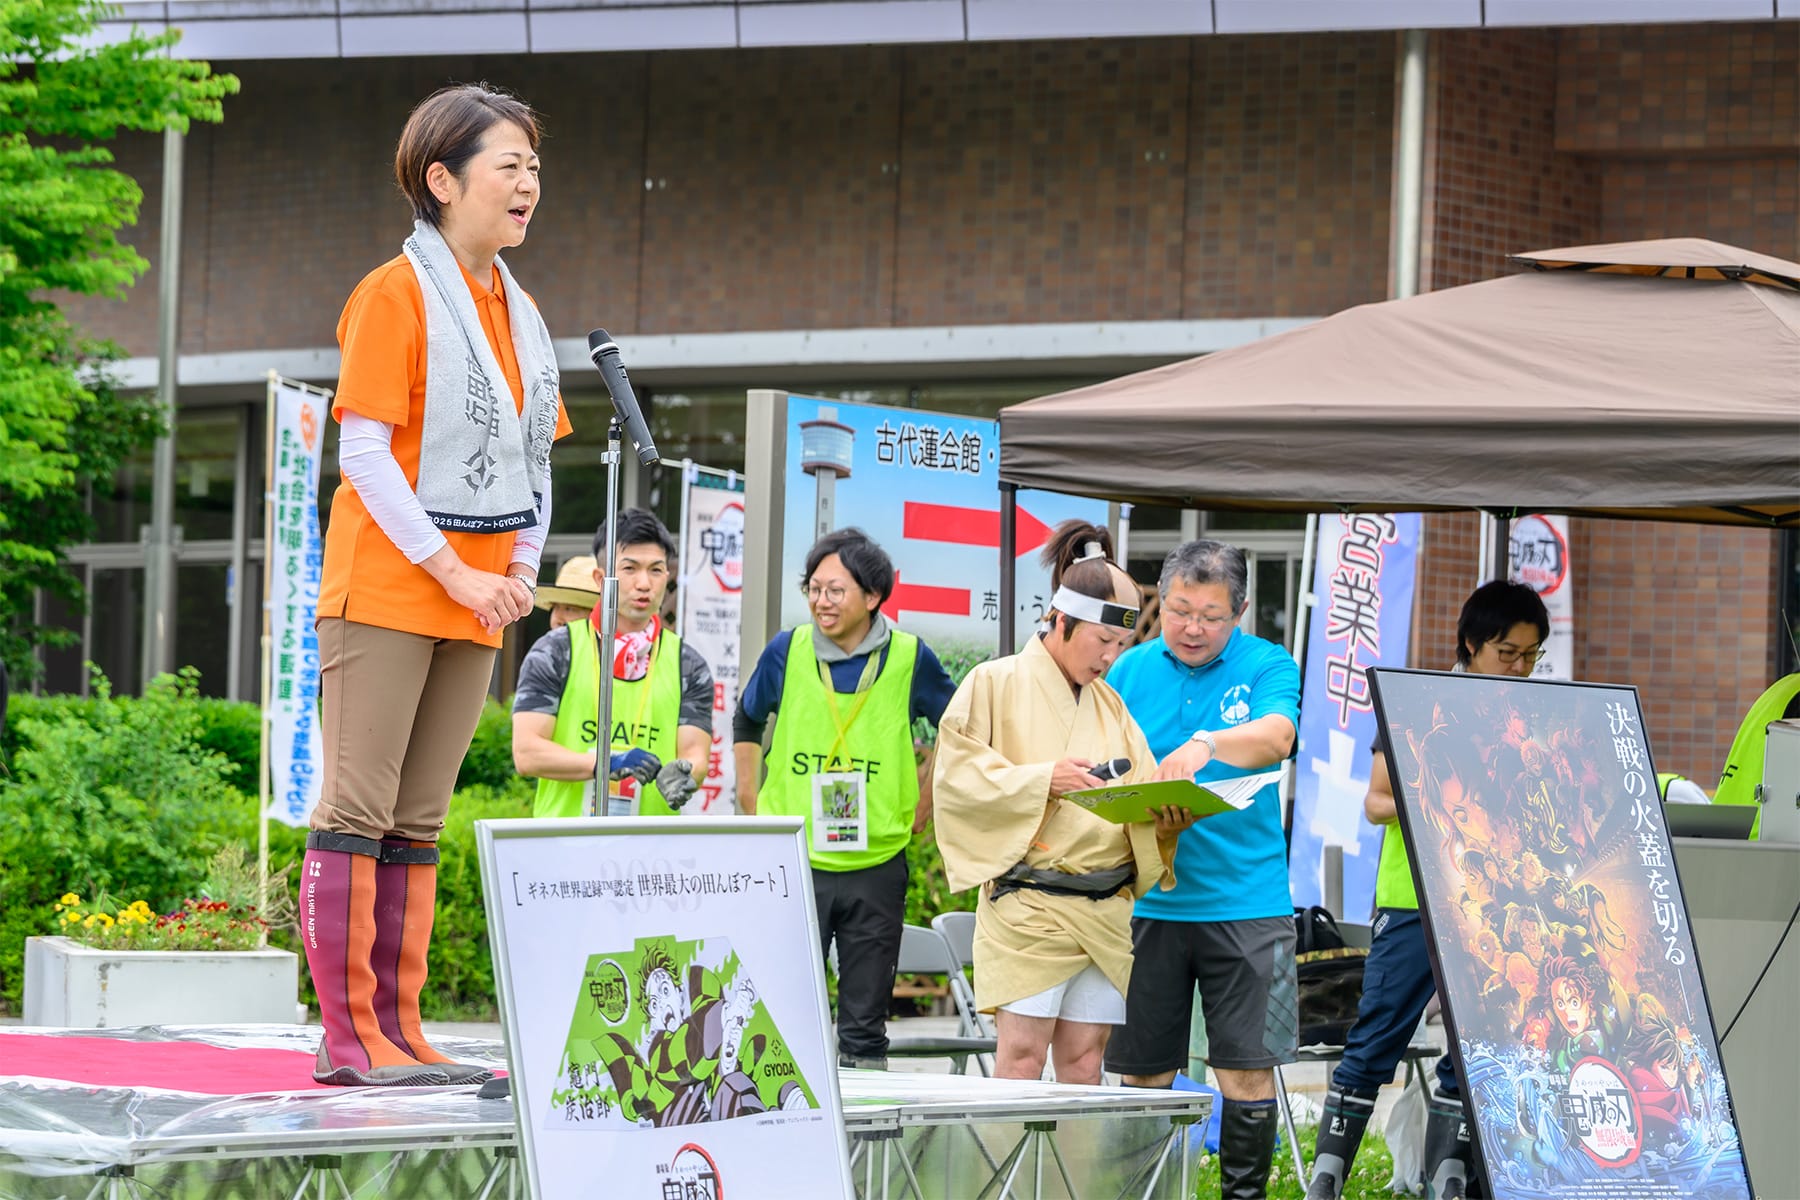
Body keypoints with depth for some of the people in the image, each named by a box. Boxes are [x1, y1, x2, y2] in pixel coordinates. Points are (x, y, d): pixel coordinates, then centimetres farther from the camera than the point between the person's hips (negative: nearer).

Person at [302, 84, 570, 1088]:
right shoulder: (396, 295, -7)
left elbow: (533, 454, 20)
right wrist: (451, 570, -16)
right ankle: (348, 1033, -8)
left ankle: (398, 1026, 10)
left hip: (474, 602, 7)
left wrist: (523, 568, 3)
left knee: (419, 820, 8)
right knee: (358, 810, -7)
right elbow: (366, 451, -12)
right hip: (386, 587, -7)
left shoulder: (519, 312, 15)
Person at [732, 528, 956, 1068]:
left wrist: (923, 804, 9)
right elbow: (746, 724, 17)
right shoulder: (786, 652, -1)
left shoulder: (909, 659, -2)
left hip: (876, 866, 0)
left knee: (865, 1024, 6)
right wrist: (752, 805, 11)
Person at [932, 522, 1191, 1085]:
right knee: (1022, 1052, -11)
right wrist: (1042, 779, -19)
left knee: (1084, 1058, 3)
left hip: (1106, 909, 5)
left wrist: (1166, 816, -11)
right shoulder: (998, 683, 0)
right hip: (1027, 905, -5)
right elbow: (956, 774, -9)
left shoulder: (1109, 702, 17)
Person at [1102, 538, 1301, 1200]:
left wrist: (1206, 745, -37)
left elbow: (1276, 736, -18)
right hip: (1148, 900, 2)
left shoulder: (1267, 667, 1)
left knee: (1248, 1069, -2)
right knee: (1143, 1072, 5)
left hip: (1244, 902, -2)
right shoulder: (1132, 670, 9)